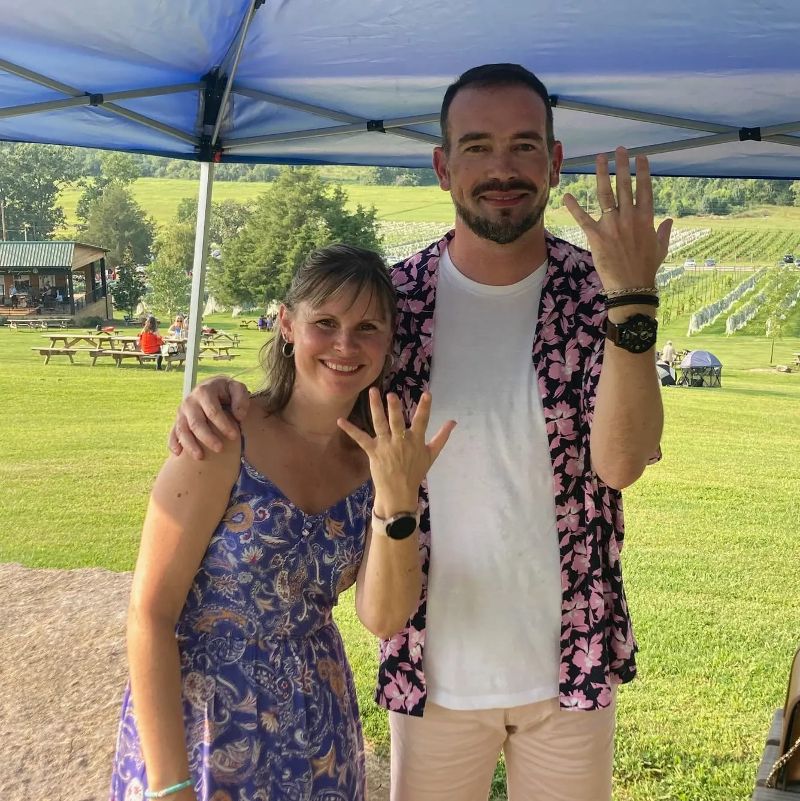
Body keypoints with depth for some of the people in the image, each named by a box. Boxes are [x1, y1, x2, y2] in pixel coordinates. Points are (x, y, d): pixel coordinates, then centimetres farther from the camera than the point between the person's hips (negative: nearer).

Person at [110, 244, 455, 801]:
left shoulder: (381, 453, -4)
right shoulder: (226, 438, -19)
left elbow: (384, 618, -11)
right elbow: (150, 614, -17)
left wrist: (397, 499, -25)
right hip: (198, 727, -4)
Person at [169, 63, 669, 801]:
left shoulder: (596, 297, -9)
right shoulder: (393, 299, -8)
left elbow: (621, 463, -22)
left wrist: (633, 301, -32)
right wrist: (224, 394, -16)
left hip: (570, 661, 0)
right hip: (435, 664, 0)